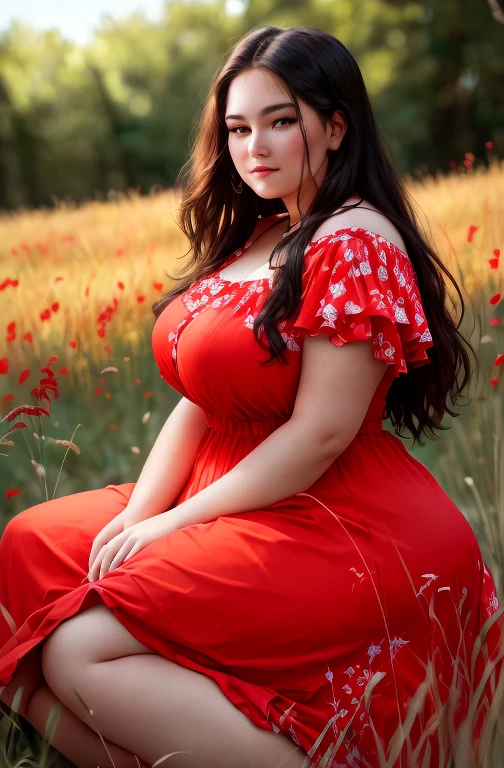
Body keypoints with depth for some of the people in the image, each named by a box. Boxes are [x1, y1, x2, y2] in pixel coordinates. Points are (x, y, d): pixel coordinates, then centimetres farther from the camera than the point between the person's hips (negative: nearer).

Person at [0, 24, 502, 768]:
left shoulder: (354, 240, -15)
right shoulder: (253, 238, 13)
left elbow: (321, 432, -20)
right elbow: (199, 398, 9)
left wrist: (174, 522, -15)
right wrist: (139, 511, -6)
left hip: (336, 528, -10)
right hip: (236, 501, 10)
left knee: (80, 650, -20)